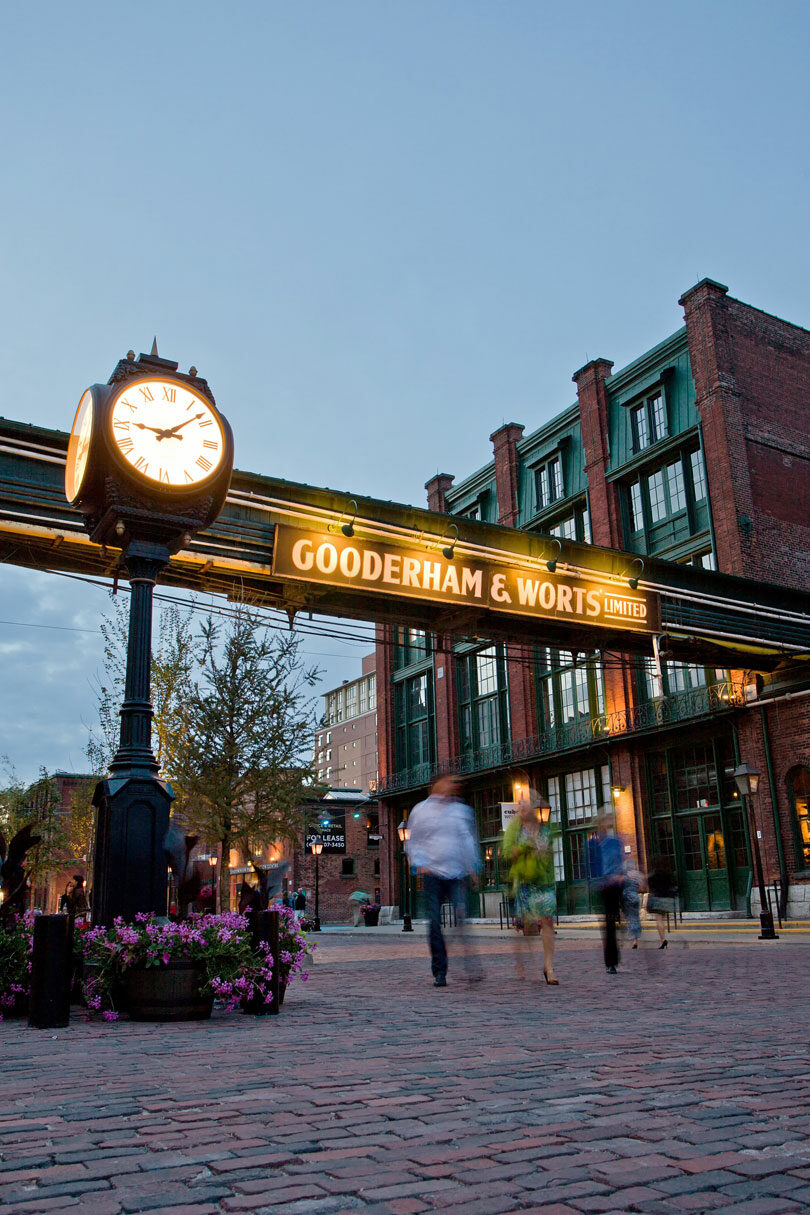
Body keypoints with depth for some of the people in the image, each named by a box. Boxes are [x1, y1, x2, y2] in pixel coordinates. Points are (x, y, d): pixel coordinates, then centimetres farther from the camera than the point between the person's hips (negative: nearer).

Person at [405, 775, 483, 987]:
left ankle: (471, 966, -9)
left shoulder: (461, 810, 11)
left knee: (462, 918, -14)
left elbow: (469, 840, 14)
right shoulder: (420, 810, 8)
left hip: (457, 874, 0)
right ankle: (439, 972, 10)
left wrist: (473, 867, 5)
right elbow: (412, 842, 11)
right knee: (434, 924, 0)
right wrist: (420, 864, -3)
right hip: (432, 874, 0)